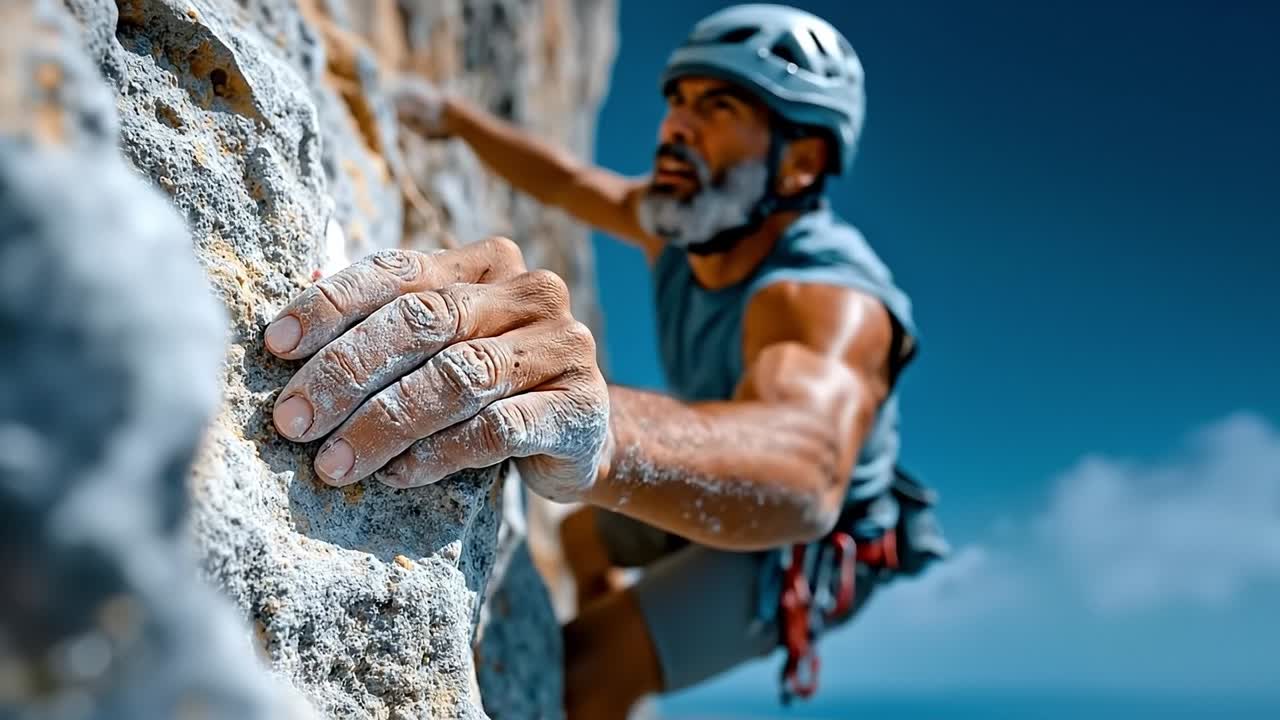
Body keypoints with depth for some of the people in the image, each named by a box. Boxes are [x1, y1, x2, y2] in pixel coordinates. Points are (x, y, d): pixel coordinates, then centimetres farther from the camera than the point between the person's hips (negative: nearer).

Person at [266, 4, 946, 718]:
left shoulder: (831, 296, -36)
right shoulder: (684, 224, -13)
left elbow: (806, 459, -58)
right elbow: (569, 181, 6)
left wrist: (600, 429, -76)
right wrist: (451, 114, 17)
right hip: (710, 503, 8)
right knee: (583, 534, 31)